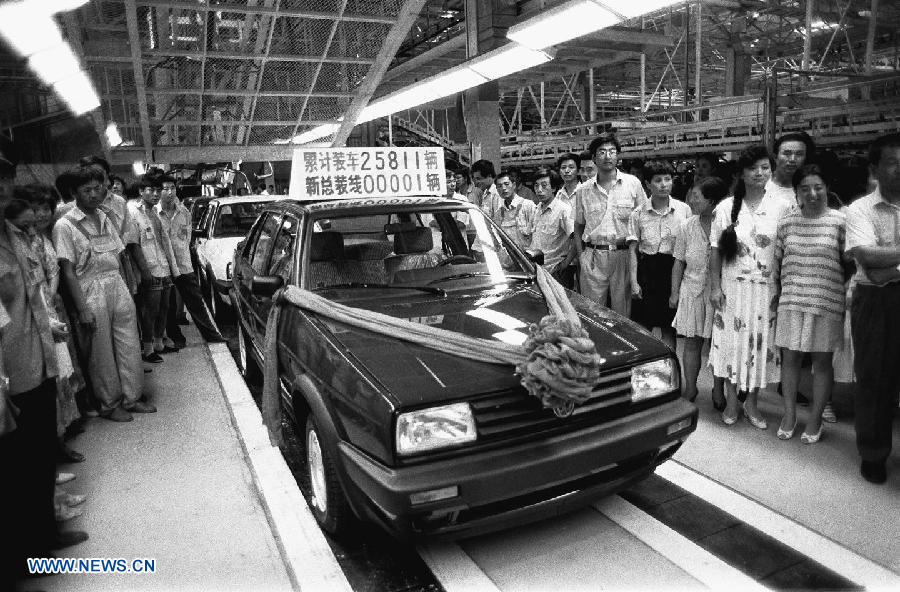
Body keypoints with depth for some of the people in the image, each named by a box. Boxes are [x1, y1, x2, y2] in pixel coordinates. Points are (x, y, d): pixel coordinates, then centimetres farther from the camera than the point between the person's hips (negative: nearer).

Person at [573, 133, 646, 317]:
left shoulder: (633, 183, 4)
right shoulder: (583, 190, 7)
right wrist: (580, 254, 2)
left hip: (624, 255, -1)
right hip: (593, 256, 1)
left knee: (622, 312, 6)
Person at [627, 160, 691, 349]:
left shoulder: (684, 210, 1)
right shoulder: (638, 213, 0)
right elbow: (633, 249, 1)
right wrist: (634, 282, -5)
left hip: (674, 269, 0)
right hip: (647, 269, 0)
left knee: (669, 326, 8)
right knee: (643, 326, 3)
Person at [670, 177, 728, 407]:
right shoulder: (686, 227, 1)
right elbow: (679, 262, 7)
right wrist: (674, 292, 2)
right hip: (692, 291, 2)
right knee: (692, 343, 7)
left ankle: (718, 390, 25)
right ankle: (690, 389, 21)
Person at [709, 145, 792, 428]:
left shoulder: (782, 208, 0)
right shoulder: (726, 208, 0)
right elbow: (715, 251, 1)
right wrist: (715, 286, -3)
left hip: (767, 289, 0)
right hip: (733, 287, 0)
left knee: (761, 344, 6)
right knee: (731, 342, 4)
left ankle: (751, 403, 22)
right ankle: (731, 400, 20)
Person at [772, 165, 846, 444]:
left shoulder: (839, 221, -4)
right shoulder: (787, 221, 4)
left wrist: (847, 299, -3)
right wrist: (778, 294, 10)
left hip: (827, 302, -2)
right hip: (791, 300, 2)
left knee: (822, 361, 7)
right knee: (790, 358, 8)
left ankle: (815, 419, 20)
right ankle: (789, 414, 22)